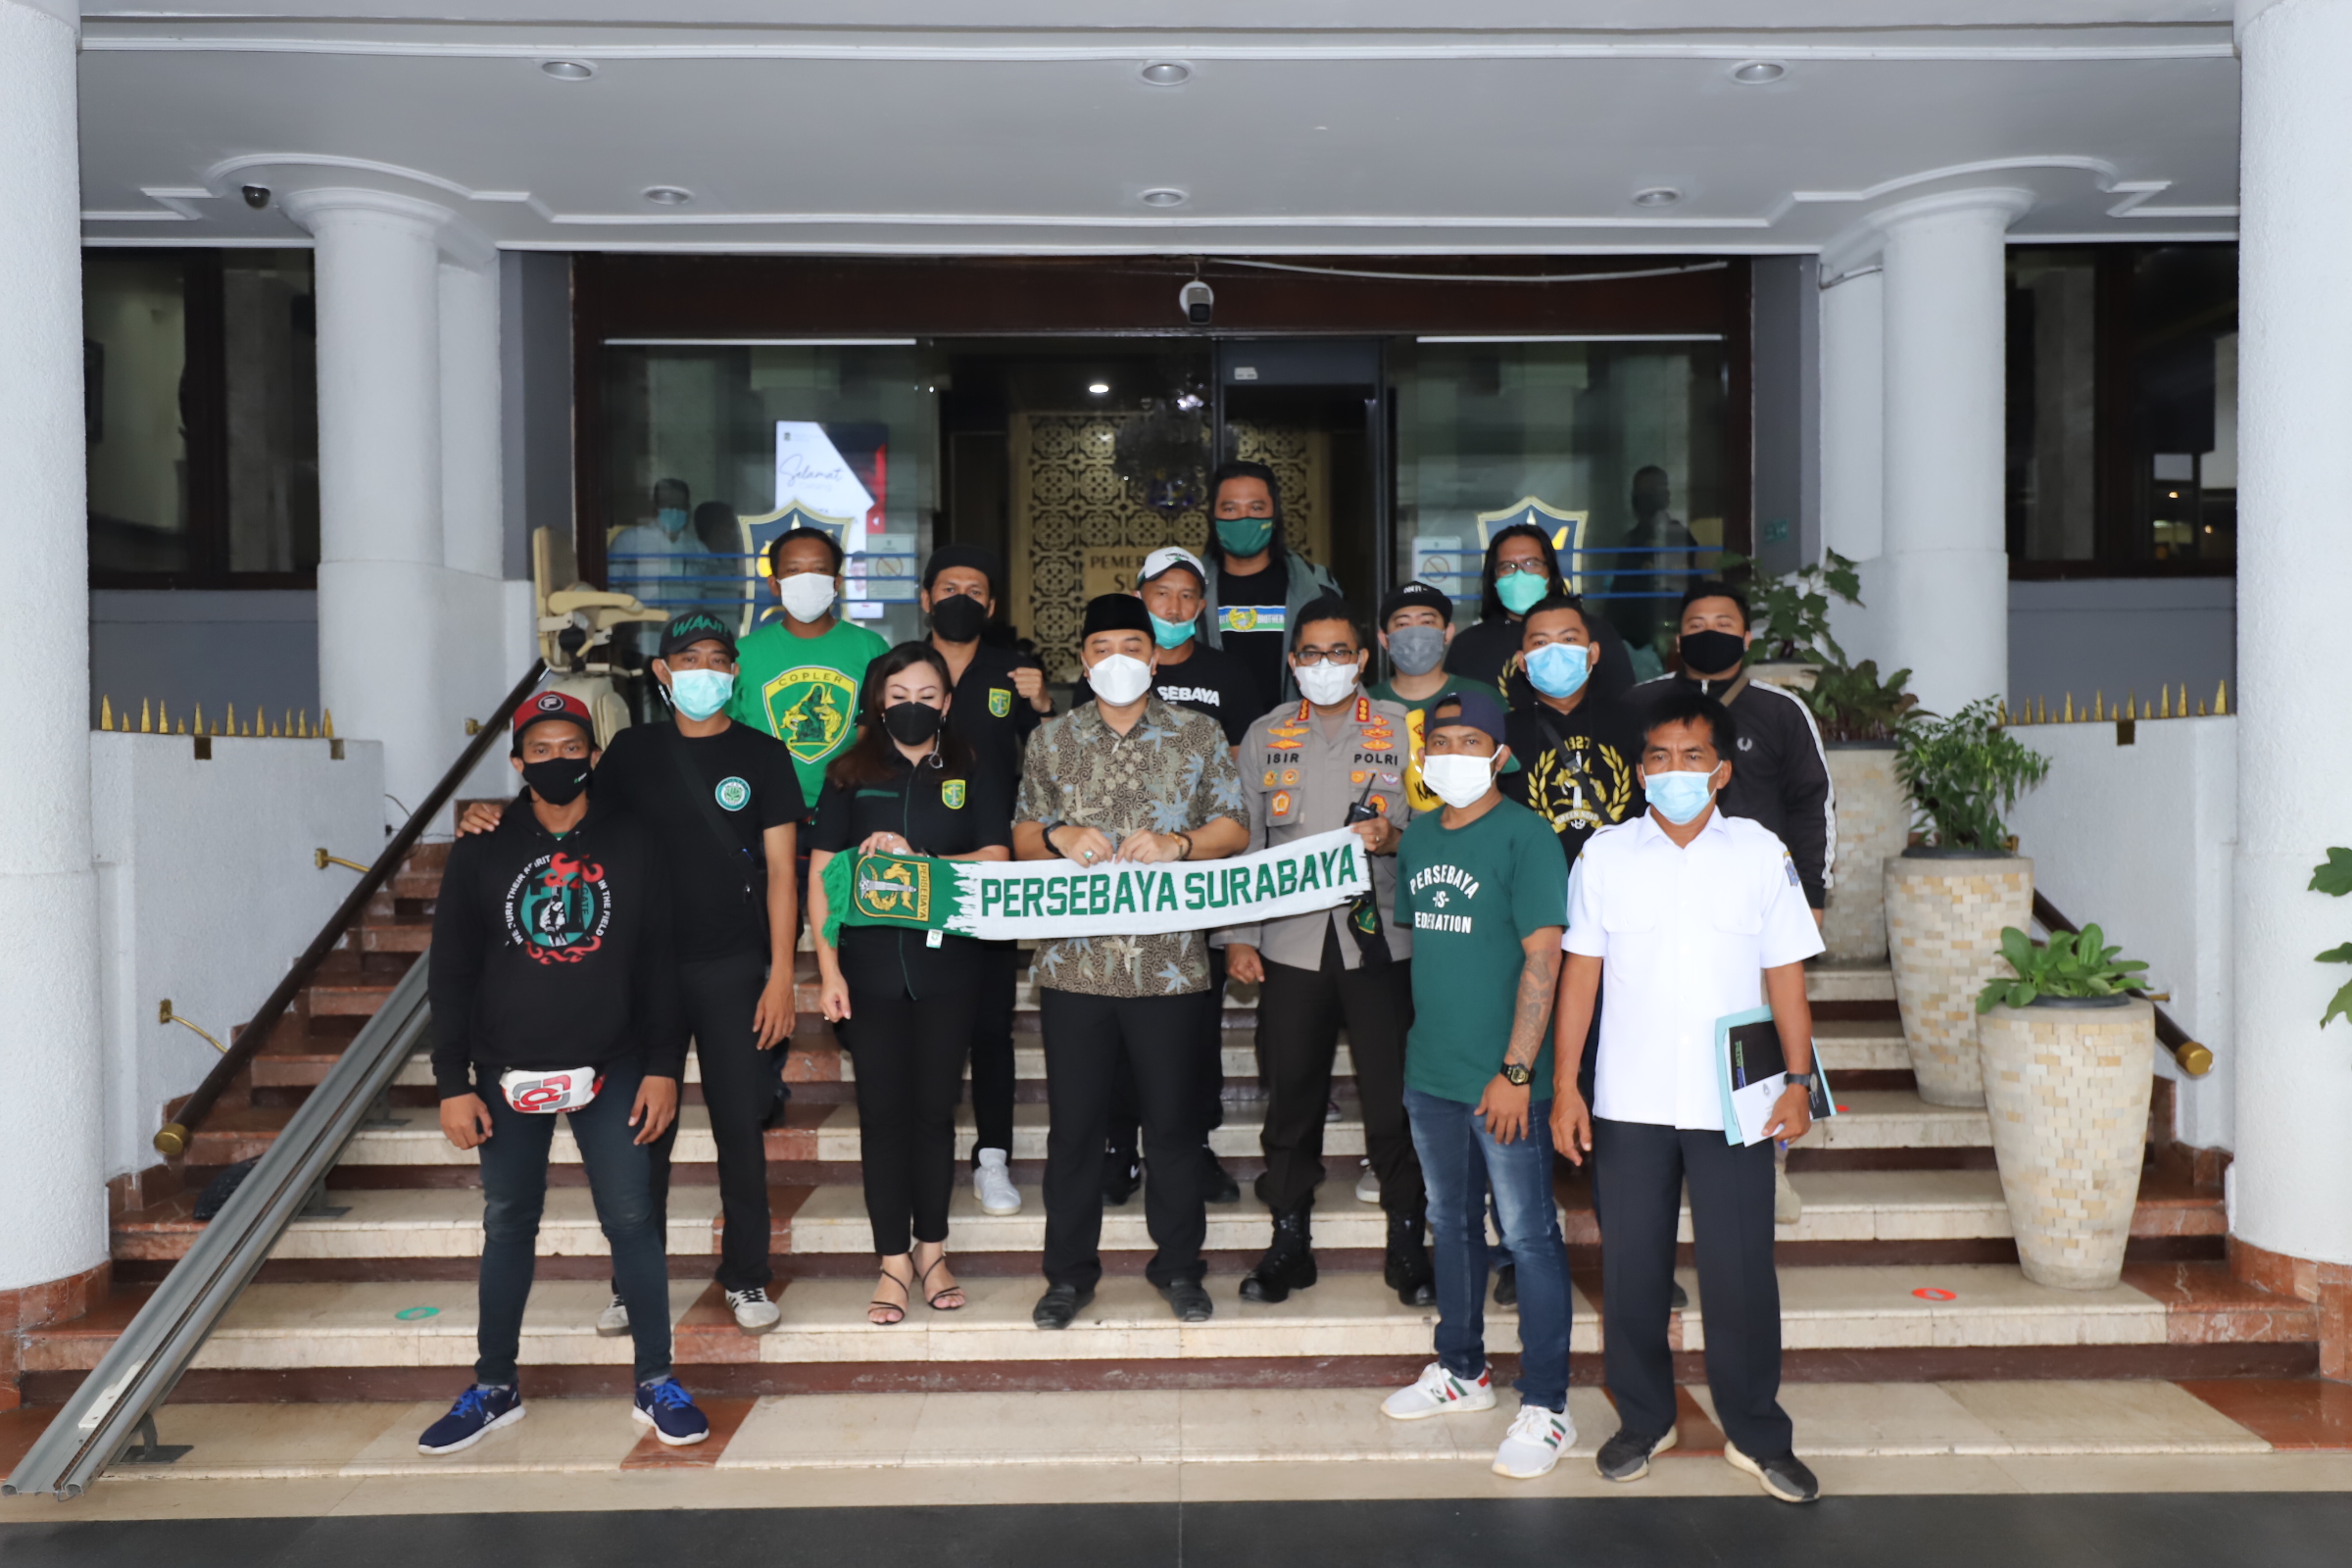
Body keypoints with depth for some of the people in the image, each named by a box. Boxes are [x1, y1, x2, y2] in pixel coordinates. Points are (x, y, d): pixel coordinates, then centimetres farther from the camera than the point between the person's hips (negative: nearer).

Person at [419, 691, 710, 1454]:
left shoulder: (632, 845, 0)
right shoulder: (481, 852, 1)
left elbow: (660, 963, 1)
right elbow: (451, 973, 3)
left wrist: (663, 1067, -4)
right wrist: (453, 1084, -2)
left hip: (610, 1069, -1)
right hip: (509, 1074, 1)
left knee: (632, 1221, 0)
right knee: (507, 1227, 10)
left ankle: (655, 1383, 12)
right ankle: (495, 1388, 25)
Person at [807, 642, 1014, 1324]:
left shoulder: (975, 776, 6)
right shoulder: (850, 777, 7)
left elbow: (996, 861, -3)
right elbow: (820, 877, 5)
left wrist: (915, 859, -15)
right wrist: (829, 969, -2)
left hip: (948, 966, 0)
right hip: (871, 968, 0)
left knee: (934, 1106, 7)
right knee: (882, 1109, 2)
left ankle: (931, 1250, 20)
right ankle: (895, 1261, 11)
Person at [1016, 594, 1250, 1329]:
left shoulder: (1199, 734, 6)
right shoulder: (1052, 739, 10)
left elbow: (1235, 827, 4)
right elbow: (1022, 835, 12)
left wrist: (1177, 843, -13)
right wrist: (1059, 837, -9)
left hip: (1170, 960, -1)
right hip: (1074, 960, 1)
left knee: (1174, 1121, 7)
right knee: (1073, 1122, 7)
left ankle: (1178, 1266, 24)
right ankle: (1069, 1272, 22)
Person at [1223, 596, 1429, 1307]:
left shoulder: (1402, 729, 7)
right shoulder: (1265, 736, 13)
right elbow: (1244, 840, 12)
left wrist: (1395, 837, -15)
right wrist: (1239, 935, 5)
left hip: (1380, 939, -1)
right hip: (1290, 944, 2)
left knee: (1394, 1096, -1)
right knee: (1291, 1097, 6)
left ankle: (1407, 1242, 15)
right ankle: (1289, 1241, 19)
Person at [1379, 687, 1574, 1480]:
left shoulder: (1524, 835, -12)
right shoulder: (1420, 836, 8)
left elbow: (1544, 956, -16)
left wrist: (1516, 1070, -19)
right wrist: (1420, 1048, 13)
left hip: (1505, 1080, -7)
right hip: (1431, 1072, 7)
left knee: (1529, 1236, 2)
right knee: (1452, 1224, 19)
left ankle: (1545, 1406, 13)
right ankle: (1462, 1370, 35)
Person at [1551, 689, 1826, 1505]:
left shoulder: (1761, 853, 1)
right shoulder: (1605, 854, 1)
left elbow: (1785, 976, 4)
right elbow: (1579, 976, 1)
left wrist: (1798, 1081, -2)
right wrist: (1565, 1086, -3)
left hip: (1733, 1102, 0)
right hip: (1629, 1102, 1)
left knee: (1740, 1271, 4)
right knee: (1630, 1269, 9)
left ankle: (1756, 1433, 22)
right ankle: (1644, 1420, 27)